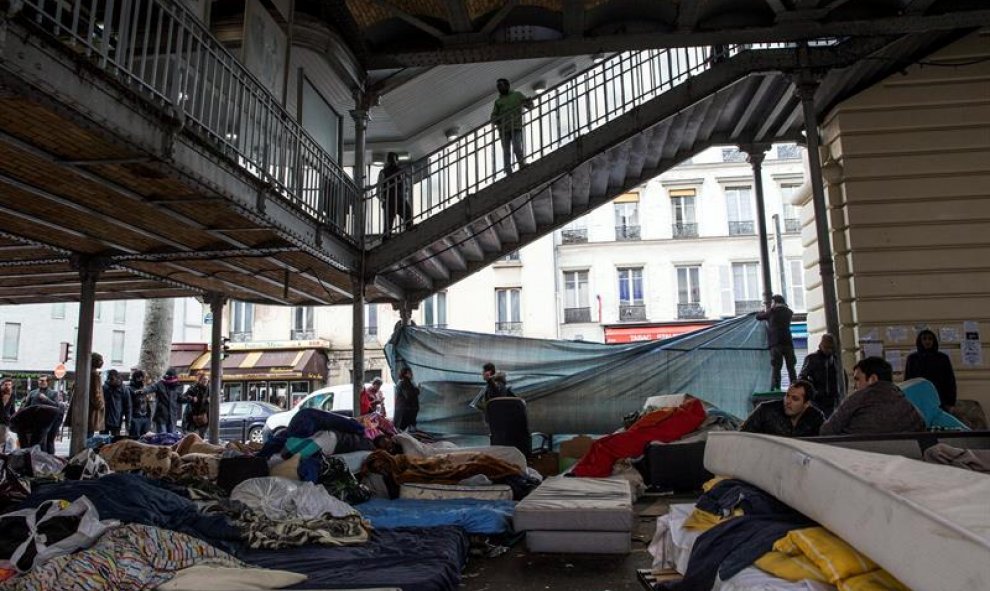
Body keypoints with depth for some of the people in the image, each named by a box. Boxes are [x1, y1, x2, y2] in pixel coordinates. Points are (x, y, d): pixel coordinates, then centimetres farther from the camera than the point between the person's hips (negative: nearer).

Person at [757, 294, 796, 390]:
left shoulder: (772, 311, 2)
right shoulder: (788, 312, 13)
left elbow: (758, 316, 12)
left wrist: (764, 311, 32)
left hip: (776, 343, -3)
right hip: (787, 343, 3)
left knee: (775, 368, -5)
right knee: (791, 367, 9)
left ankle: (775, 389, -13)